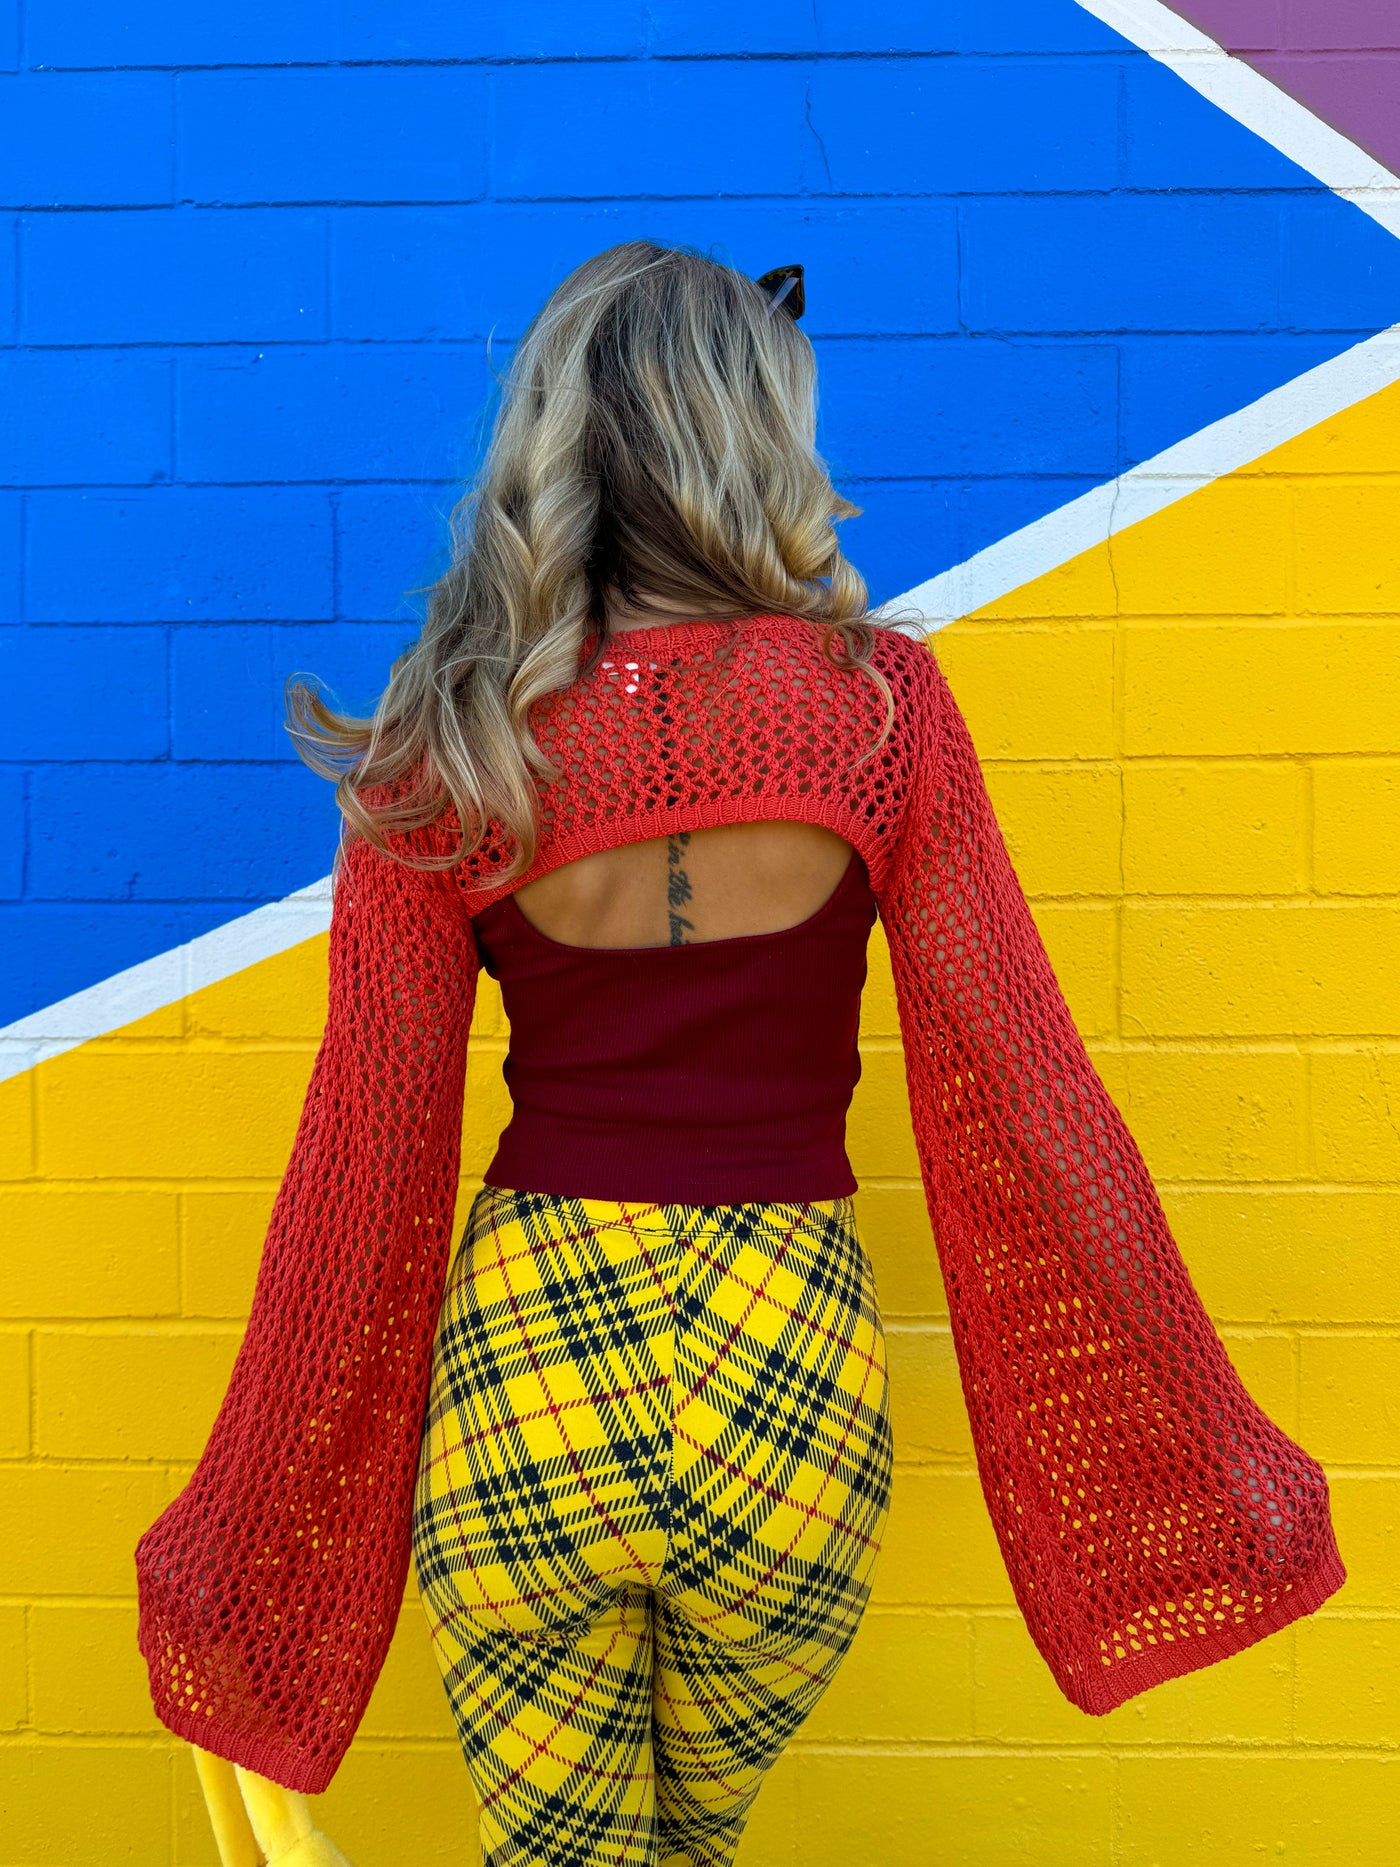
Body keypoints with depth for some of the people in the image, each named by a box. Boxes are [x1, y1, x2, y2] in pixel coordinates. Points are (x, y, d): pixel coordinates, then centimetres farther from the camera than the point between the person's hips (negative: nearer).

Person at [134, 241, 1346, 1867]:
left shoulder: (447, 749, -7)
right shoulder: (875, 702, -8)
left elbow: (368, 1161, -3)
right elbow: (1016, 1094, -6)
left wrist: (248, 1556, 11)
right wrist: (1198, 1465, 7)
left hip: (522, 1356, 0)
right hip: (794, 1365, 1)